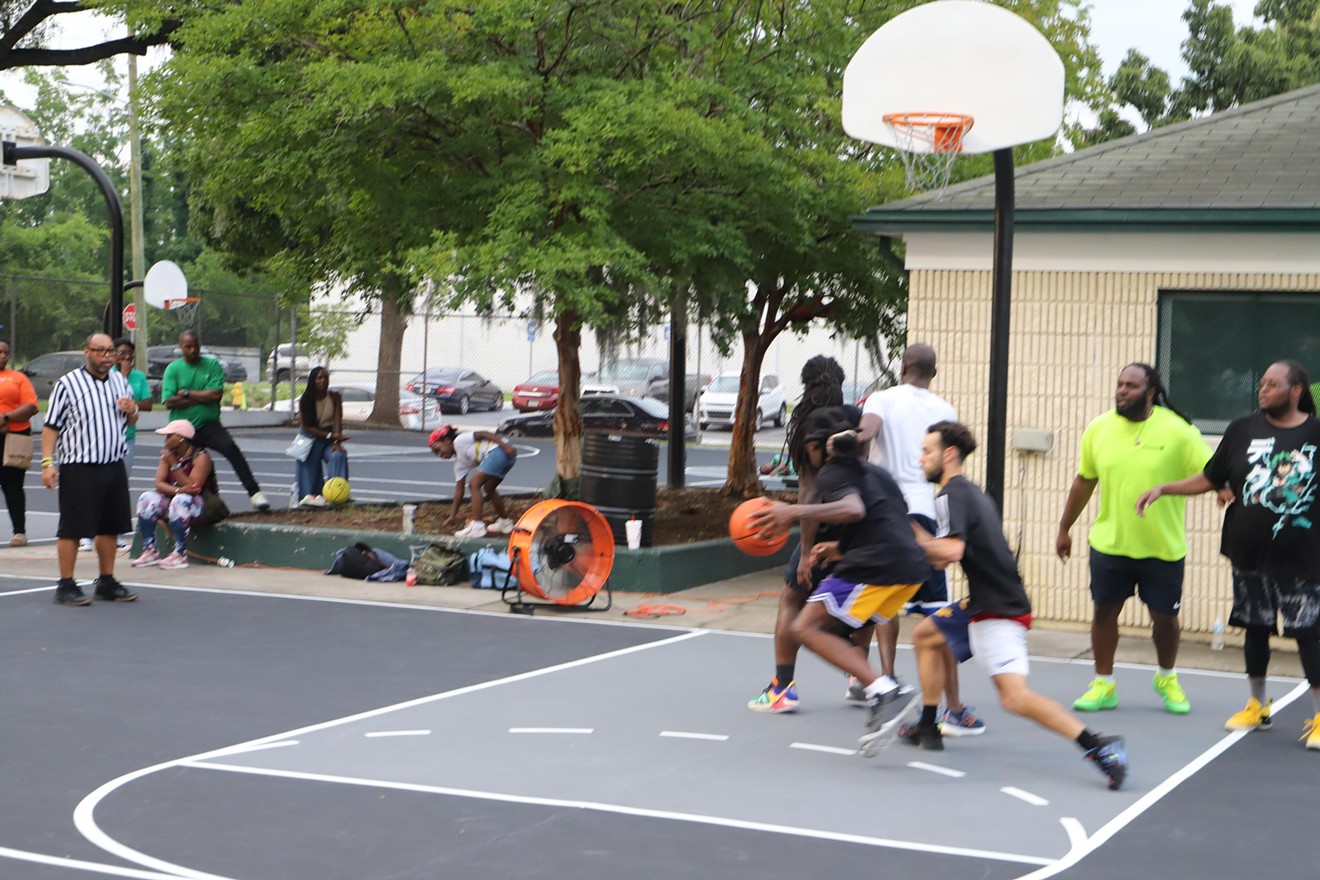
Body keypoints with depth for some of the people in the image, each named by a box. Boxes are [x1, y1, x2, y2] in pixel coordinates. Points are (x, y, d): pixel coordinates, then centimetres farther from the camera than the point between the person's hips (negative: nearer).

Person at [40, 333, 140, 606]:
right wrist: (48, 462, -14)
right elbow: (51, 427, -5)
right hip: (78, 468, -6)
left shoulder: (120, 381, 13)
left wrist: (132, 411, 0)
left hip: (113, 467, 6)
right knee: (72, 528, -4)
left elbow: (130, 422, 24)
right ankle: (66, 586, 3)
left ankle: (106, 583, 21)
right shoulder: (68, 384, -5)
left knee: (110, 527, 11)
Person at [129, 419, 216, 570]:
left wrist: (174, 464, -27)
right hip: (173, 500, 6)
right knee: (147, 499, -17)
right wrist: (178, 490, -28)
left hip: (203, 509, -6)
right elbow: (159, 484, -7)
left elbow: (193, 488, -25)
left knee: (181, 500, -37)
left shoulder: (201, 457, -15)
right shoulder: (168, 455, 3)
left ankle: (180, 555, -35)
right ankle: (150, 551, -18)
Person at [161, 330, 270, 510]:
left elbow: (216, 394, -12)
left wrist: (187, 394, -8)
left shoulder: (212, 365, 2)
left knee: (231, 448, -28)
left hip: (209, 425, -2)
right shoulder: (173, 369, 2)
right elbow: (169, 402, -10)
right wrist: (201, 397, -9)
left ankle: (254, 492, -33)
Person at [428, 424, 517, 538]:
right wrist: (453, 516, 26)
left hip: (500, 449, -10)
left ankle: (477, 526, -12)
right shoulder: (459, 464, 23)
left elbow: (484, 434, -7)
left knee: (475, 484, -9)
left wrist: (506, 446, -17)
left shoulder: (459, 441, 1)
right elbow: (459, 491, 25)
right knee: (488, 489, 23)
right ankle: (505, 522, 36)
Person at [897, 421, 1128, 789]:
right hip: (985, 603, 10)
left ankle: (1097, 745, -31)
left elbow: (951, 551, -27)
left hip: (997, 611, -10)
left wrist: (914, 539, -13)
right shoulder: (972, 492, 19)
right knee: (925, 635, 25)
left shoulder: (951, 495, -11)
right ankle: (927, 728, 29)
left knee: (1015, 696, -21)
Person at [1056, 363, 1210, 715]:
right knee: (1104, 610, 5)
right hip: (1109, 542, 2)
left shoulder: (1178, 431, -10)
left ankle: (1167, 679, 33)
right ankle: (1103, 685, 20)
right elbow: (1084, 481, 11)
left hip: (1163, 547, -2)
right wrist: (1064, 529, 15)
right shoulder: (1098, 429, 0)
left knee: (1165, 616, 7)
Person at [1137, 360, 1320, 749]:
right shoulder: (1242, 430, 1)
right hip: (1250, 555, 3)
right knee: (1256, 628, 14)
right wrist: (1163, 489, 0)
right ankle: (1258, 706, 31)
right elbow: (1210, 479, 8)